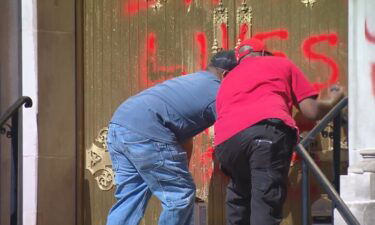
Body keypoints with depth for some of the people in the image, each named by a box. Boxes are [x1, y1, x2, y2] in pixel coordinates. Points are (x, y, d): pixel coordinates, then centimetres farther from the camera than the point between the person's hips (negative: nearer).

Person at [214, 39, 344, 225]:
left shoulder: (226, 82, 40)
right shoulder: (281, 64, 30)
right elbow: (311, 111, 24)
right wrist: (333, 101, 45)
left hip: (226, 141, 4)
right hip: (267, 131, -4)